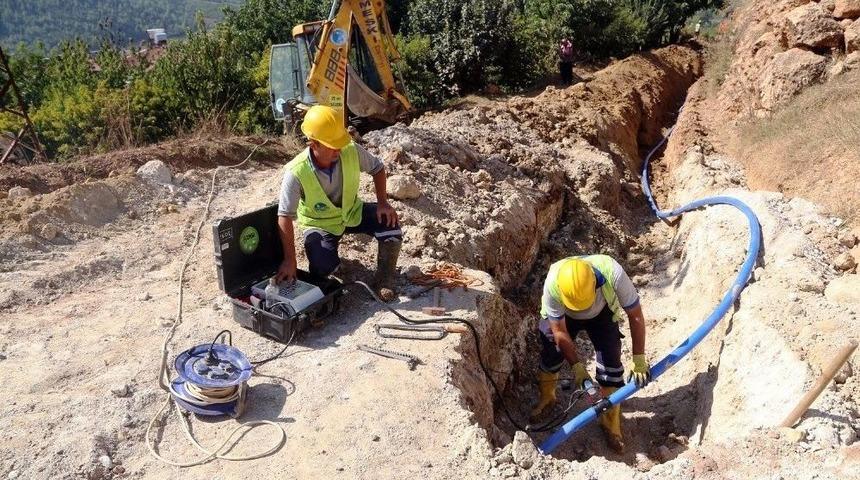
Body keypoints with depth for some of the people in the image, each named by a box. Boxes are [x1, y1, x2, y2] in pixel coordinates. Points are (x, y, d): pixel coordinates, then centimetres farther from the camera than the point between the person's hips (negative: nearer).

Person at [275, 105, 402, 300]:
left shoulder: (352, 151, -23)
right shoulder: (296, 173, -32)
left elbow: (377, 167, -3)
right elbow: (285, 217, -28)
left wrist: (383, 202, -15)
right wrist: (290, 260, -28)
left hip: (352, 212, 3)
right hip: (319, 223, -2)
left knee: (389, 223, -22)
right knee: (322, 269, -25)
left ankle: (384, 278, 0)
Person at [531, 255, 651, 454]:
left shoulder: (613, 274, -43)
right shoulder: (552, 284, -40)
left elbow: (636, 316, -28)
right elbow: (559, 331, -26)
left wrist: (639, 360, -23)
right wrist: (577, 366, -26)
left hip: (602, 314, 0)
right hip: (562, 316, 0)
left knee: (610, 362, -9)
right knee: (550, 356, -1)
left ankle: (611, 423, 10)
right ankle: (546, 398, 30)